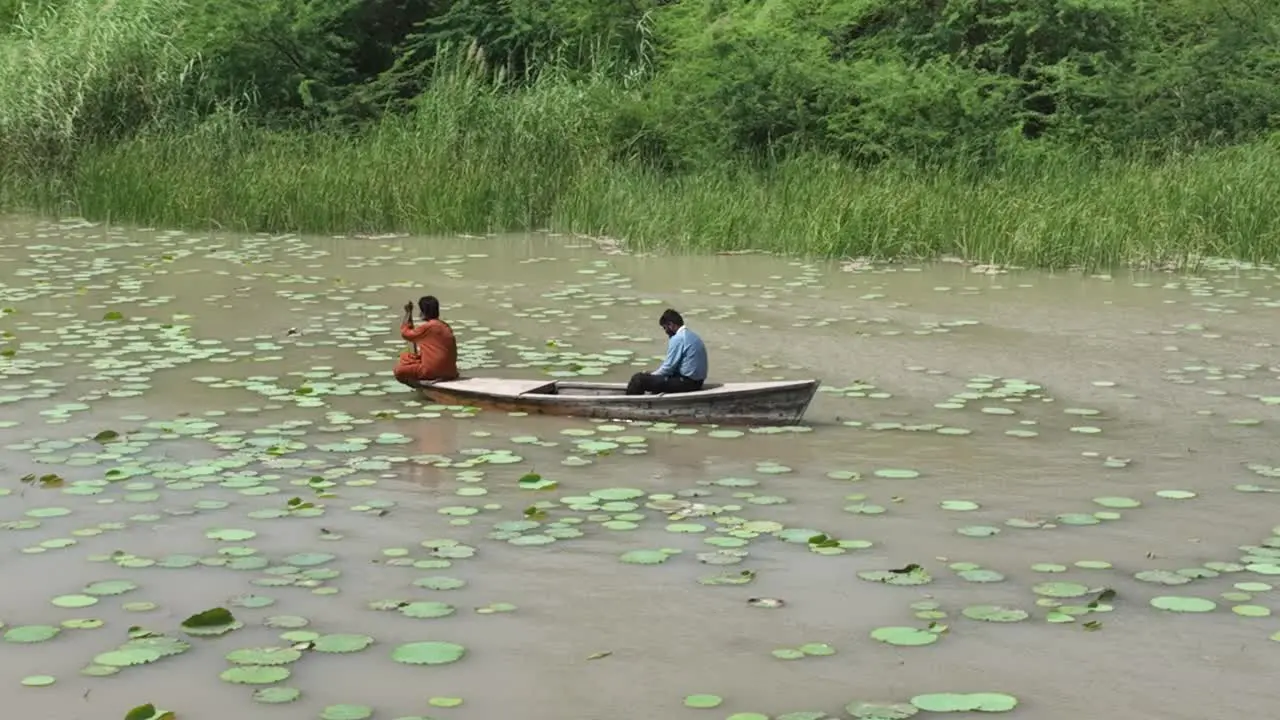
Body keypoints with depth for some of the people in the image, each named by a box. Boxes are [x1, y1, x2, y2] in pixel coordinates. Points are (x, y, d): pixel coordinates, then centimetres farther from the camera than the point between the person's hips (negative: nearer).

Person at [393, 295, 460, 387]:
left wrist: (408, 313, 10)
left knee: (399, 371, 1)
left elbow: (405, 333, 2)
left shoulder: (427, 327, -12)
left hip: (433, 371, -8)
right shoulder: (446, 327, 12)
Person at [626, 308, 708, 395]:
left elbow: (669, 367, -13)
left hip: (686, 383, -10)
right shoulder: (691, 335, 15)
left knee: (639, 378, -10)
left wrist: (651, 375, 4)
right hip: (696, 381, 10)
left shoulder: (677, 339, -14)